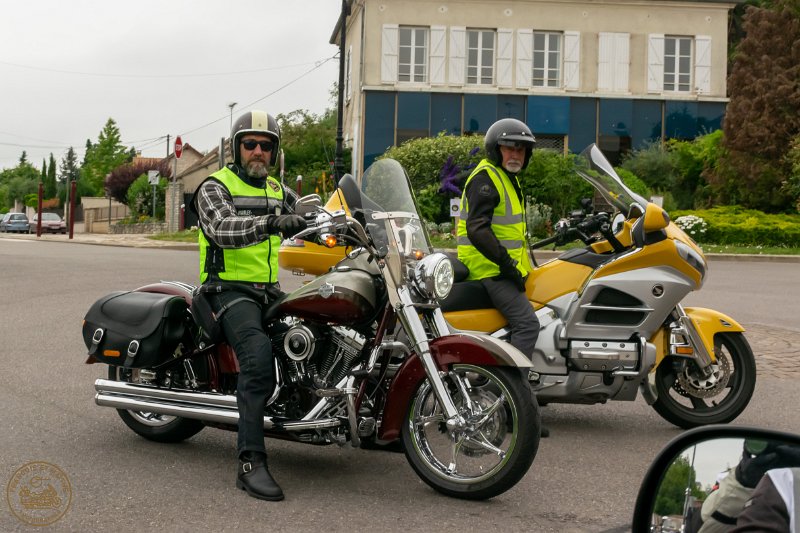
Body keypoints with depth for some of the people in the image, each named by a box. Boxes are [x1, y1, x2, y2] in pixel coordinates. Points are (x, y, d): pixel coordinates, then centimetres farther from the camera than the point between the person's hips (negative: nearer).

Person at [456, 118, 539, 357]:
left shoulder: (508, 178, 21)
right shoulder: (485, 178, -12)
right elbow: (477, 229, -23)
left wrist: (519, 266, 21)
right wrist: (507, 265, -24)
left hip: (501, 268, 11)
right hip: (490, 270, -11)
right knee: (527, 323, -22)